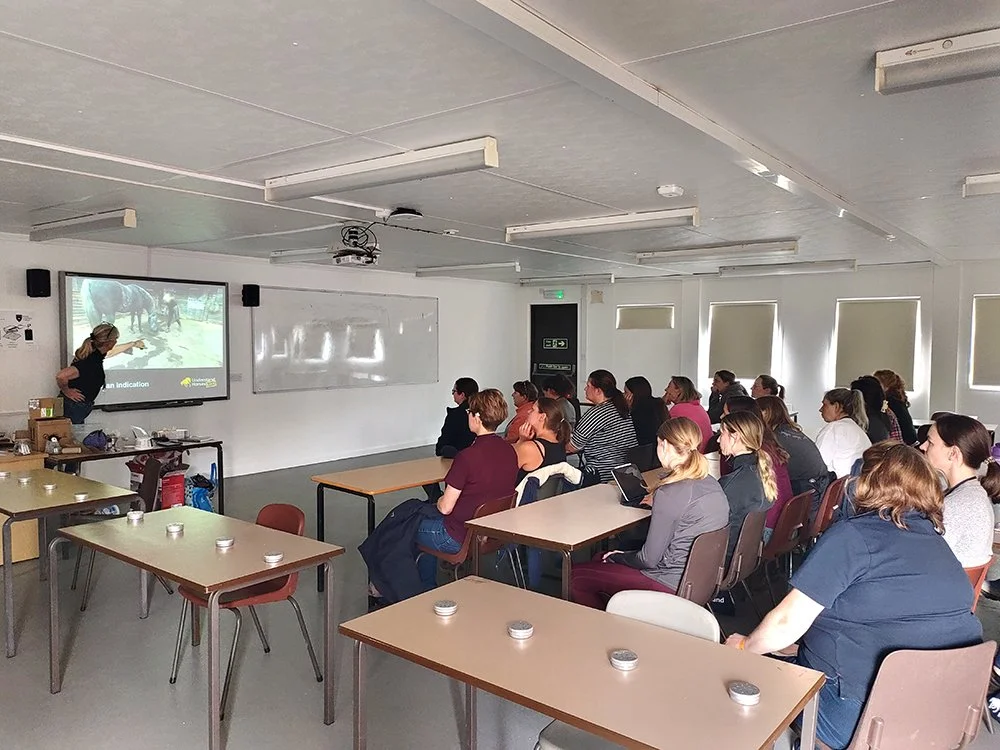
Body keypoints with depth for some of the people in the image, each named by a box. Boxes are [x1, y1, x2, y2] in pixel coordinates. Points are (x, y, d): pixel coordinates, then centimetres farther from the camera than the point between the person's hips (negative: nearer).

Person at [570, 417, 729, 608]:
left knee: (577, 578, 0)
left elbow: (649, 559, -18)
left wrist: (619, 557, 0)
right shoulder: (712, 484, 1)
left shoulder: (670, 493, -24)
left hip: (672, 585, -9)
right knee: (600, 559, 21)